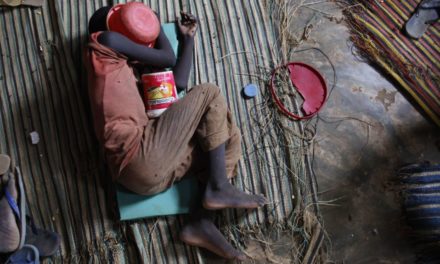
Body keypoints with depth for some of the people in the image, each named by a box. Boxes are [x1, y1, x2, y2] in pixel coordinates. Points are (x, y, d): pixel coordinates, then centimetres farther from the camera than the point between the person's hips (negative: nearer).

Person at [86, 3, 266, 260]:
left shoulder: (126, 69, 30)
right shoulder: (105, 41, 6)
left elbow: (178, 82, 25)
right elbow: (168, 59, 9)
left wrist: (188, 37, 34)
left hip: (149, 171, 9)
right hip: (141, 158, -9)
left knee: (229, 135, 12)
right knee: (209, 94, -3)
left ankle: (200, 222, -3)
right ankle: (218, 188, -5)